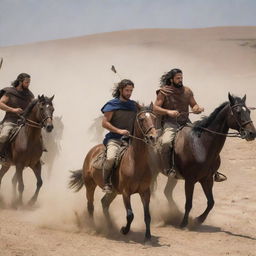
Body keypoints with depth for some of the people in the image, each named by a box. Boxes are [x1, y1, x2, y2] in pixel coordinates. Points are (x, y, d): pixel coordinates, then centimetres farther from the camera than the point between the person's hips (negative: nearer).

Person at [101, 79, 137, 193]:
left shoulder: (133, 105, 16)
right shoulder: (112, 104, 0)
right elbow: (104, 123, -6)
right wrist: (119, 130, -17)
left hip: (130, 139, 6)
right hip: (114, 139, -6)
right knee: (111, 157, -32)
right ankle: (106, 183, -14)